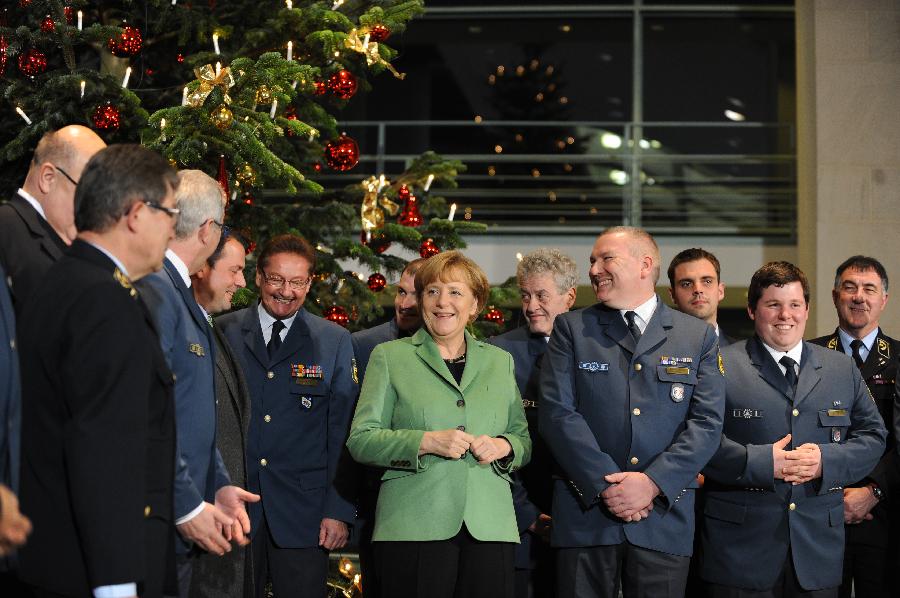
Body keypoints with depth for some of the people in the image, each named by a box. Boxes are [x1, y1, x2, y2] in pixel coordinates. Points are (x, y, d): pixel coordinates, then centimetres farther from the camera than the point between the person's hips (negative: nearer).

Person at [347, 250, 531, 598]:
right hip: (414, 527, -2)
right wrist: (426, 442, -13)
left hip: (489, 527, 3)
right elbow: (360, 440, 1)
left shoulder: (500, 361, 17)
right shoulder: (389, 357, 8)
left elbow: (524, 440, 19)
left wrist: (504, 447, -5)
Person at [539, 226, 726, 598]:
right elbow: (556, 413, -3)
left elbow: (707, 423, 0)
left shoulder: (699, 337, 9)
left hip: (665, 517, 0)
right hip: (586, 514, 0)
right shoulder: (571, 329, 8)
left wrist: (653, 483, -13)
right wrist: (606, 485, -13)